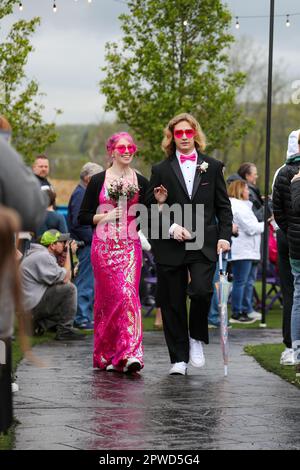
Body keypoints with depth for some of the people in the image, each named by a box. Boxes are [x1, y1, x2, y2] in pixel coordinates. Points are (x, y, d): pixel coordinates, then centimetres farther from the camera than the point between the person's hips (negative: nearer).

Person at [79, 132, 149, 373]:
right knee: (107, 297, 1)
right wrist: (105, 216, -10)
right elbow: (83, 216, 6)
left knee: (128, 293, -14)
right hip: (104, 245, 0)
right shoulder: (98, 180, 5)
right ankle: (105, 355, 13)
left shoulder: (141, 182, 10)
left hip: (130, 246, 0)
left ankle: (130, 355, -20)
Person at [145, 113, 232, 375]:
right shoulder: (161, 170, 8)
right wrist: (171, 227, -10)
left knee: (202, 290, -21)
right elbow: (150, 208, 6)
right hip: (171, 246, 1)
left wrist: (224, 236, -2)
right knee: (172, 303, 1)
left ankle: (197, 339, 6)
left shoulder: (212, 167, 10)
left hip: (204, 245, -1)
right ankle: (179, 358, 11)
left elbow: (223, 206, 11)